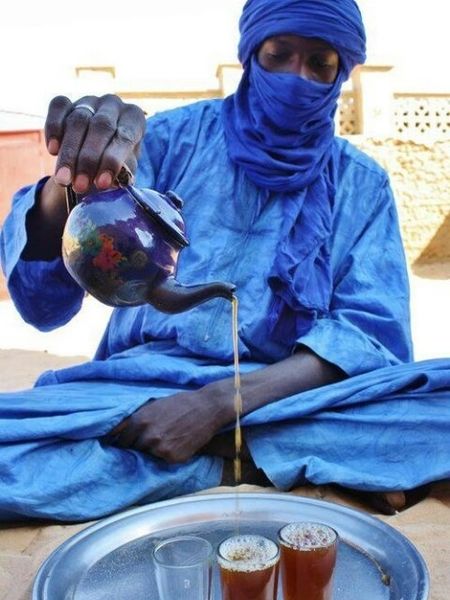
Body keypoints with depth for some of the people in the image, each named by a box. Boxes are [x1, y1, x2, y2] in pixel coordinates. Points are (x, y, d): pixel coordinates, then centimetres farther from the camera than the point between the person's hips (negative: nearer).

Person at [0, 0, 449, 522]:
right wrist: (69, 186, -33)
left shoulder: (361, 185, 5)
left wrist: (220, 403, -20)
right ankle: (248, 460, -17)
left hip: (293, 393, 1)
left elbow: (372, 332, -6)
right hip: (145, 382, 0)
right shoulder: (177, 137, 1)